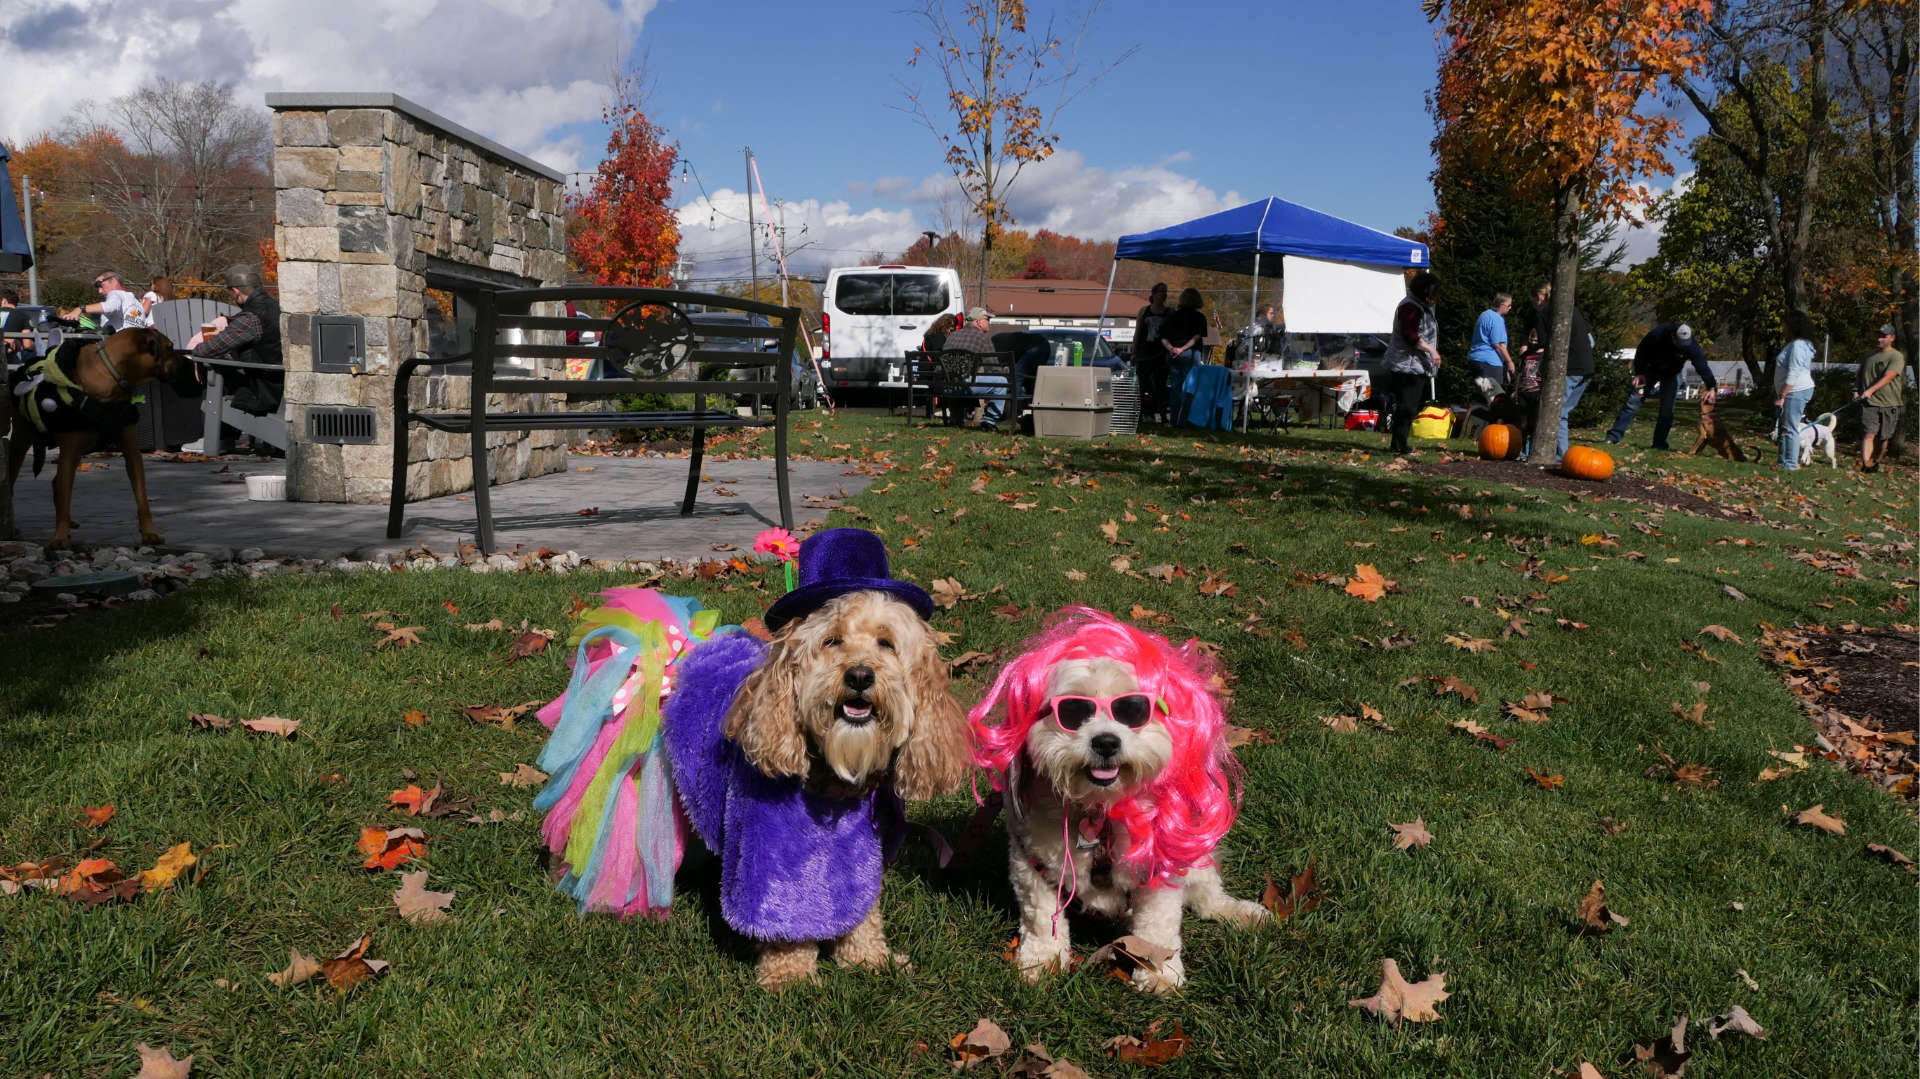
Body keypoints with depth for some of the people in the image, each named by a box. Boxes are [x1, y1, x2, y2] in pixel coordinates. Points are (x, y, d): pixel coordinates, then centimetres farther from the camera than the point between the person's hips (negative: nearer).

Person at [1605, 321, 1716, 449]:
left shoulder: (1691, 346, -29)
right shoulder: (1656, 334, -30)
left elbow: (1702, 366, -27)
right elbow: (1641, 351, -15)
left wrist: (1711, 387, -35)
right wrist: (1639, 373, -15)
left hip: (1671, 375, 1)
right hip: (1650, 370, -1)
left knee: (1667, 410, -8)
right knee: (1632, 402, -9)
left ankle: (1659, 444, 2)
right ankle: (1614, 436, -8)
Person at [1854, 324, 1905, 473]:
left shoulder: (1896, 356, -2)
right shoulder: (1870, 356, 15)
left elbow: (1888, 377, -16)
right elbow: (1862, 376, 25)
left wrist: (1870, 390, -28)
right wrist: (1857, 391, 8)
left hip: (1889, 404, -2)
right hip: (1870, 403, 2)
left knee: (1885, 437, 5)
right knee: (1869, 434, -12)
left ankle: (1877, 462, 21)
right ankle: (1866, 464, -19)